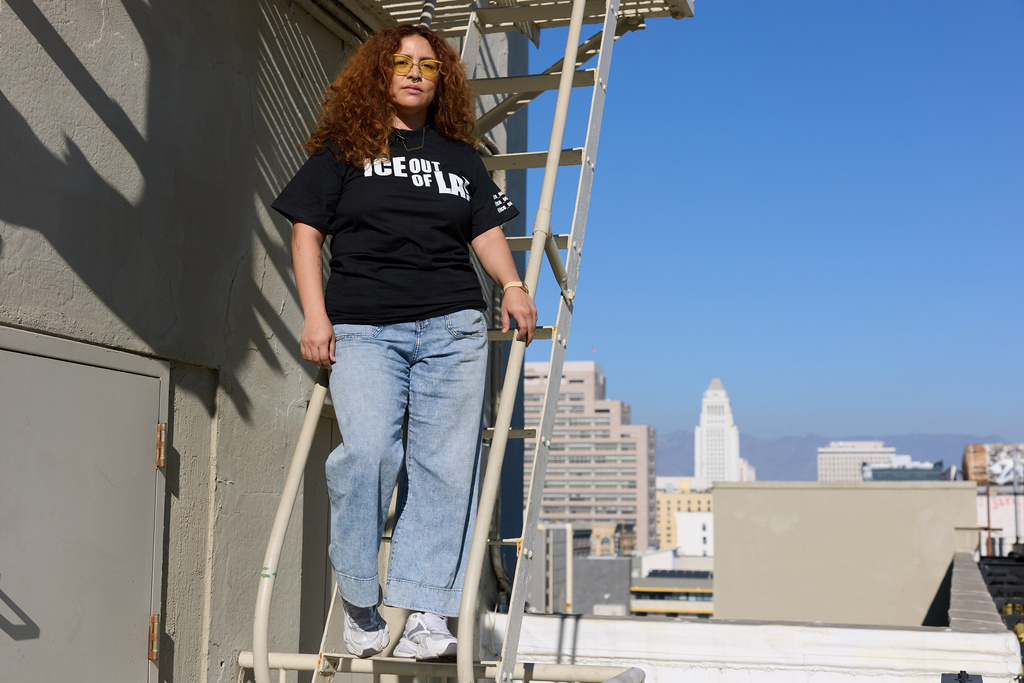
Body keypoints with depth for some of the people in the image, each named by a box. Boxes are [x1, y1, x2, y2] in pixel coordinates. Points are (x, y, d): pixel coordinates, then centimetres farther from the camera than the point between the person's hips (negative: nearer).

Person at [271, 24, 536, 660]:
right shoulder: (342, 148, 13)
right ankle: (359, 599, -1)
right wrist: (316, 315, -2)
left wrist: (512, 284, 2)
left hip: (452, 326, 2)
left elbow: (487, 230, 21)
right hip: (363, 327, -2)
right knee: (369, 451, -20)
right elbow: (307, 231, 9)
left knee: (446, 465, -7)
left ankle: (427, 614, -3)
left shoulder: (460, 155, 22)